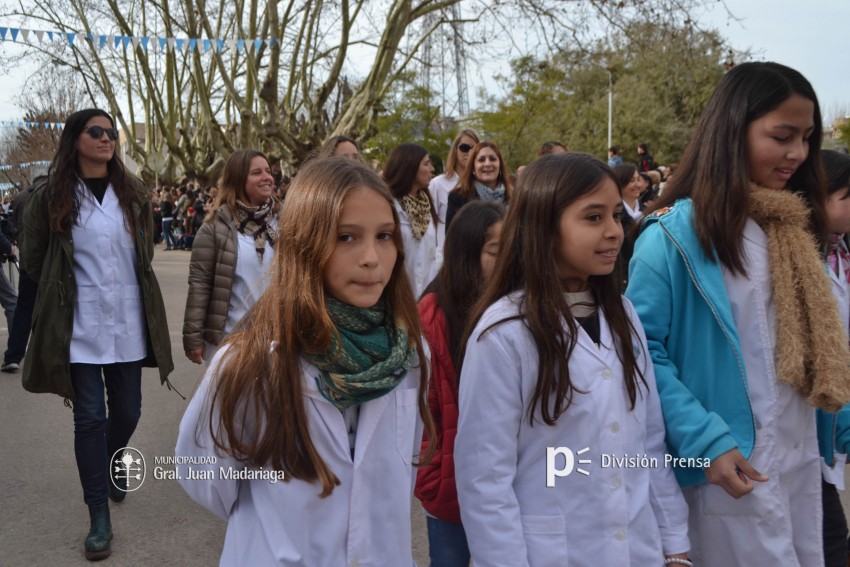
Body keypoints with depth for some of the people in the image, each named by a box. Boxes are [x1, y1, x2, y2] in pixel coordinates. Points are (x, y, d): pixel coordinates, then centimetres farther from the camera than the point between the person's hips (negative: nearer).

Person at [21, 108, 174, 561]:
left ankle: (110, 470, 42)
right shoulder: (50, 197, -2)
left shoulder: (134, 195, 6)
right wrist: (68, 288, 10)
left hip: (128, 321, 3)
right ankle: (99, 513, 10)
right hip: (80, 325, -3)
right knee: (90, 417, -1)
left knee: (127, 411, 11)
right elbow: (34, 262, 6)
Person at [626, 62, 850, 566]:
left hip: (802, 457, 7)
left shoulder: (793, 227, 8)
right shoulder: (676, 233, -14)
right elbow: (642, 349, -16)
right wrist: (705, 442, -22)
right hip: (731, 464, -7)